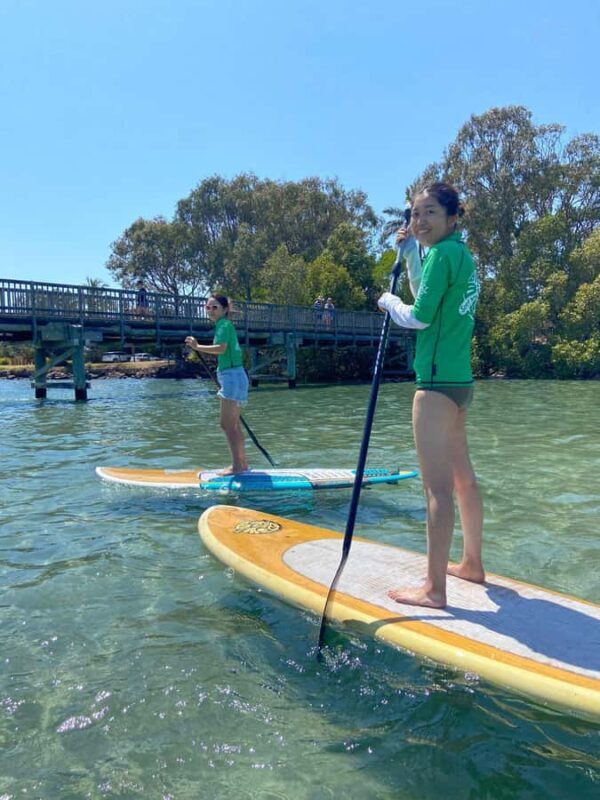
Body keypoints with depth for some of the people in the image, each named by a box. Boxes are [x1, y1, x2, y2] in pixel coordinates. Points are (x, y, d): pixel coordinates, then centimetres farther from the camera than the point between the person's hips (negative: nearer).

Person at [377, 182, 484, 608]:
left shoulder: (443, 253, -11)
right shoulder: (462, 254, 17)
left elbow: (419, 316, -16)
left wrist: (389, 301, 3)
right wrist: (411, 251, 21)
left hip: (438, 382, -10)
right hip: (461, 380, 10)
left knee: (438, 486, -8)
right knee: (463, 477, 17)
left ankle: (434, 588, -1)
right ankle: (472, 563, 31)